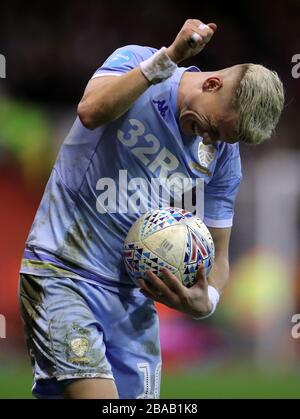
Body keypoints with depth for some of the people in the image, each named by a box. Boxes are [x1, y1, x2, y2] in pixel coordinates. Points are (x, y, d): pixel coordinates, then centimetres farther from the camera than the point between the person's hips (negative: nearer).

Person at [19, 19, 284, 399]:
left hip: (134, 295, 6)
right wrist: (168, 58, -32)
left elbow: (216, 255, 9)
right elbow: (92, 112, -28)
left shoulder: (223, 157, 5)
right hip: (62, 271, -5)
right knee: (96, 393, -20)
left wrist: (206, 301, -12)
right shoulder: (136, 63, -6)